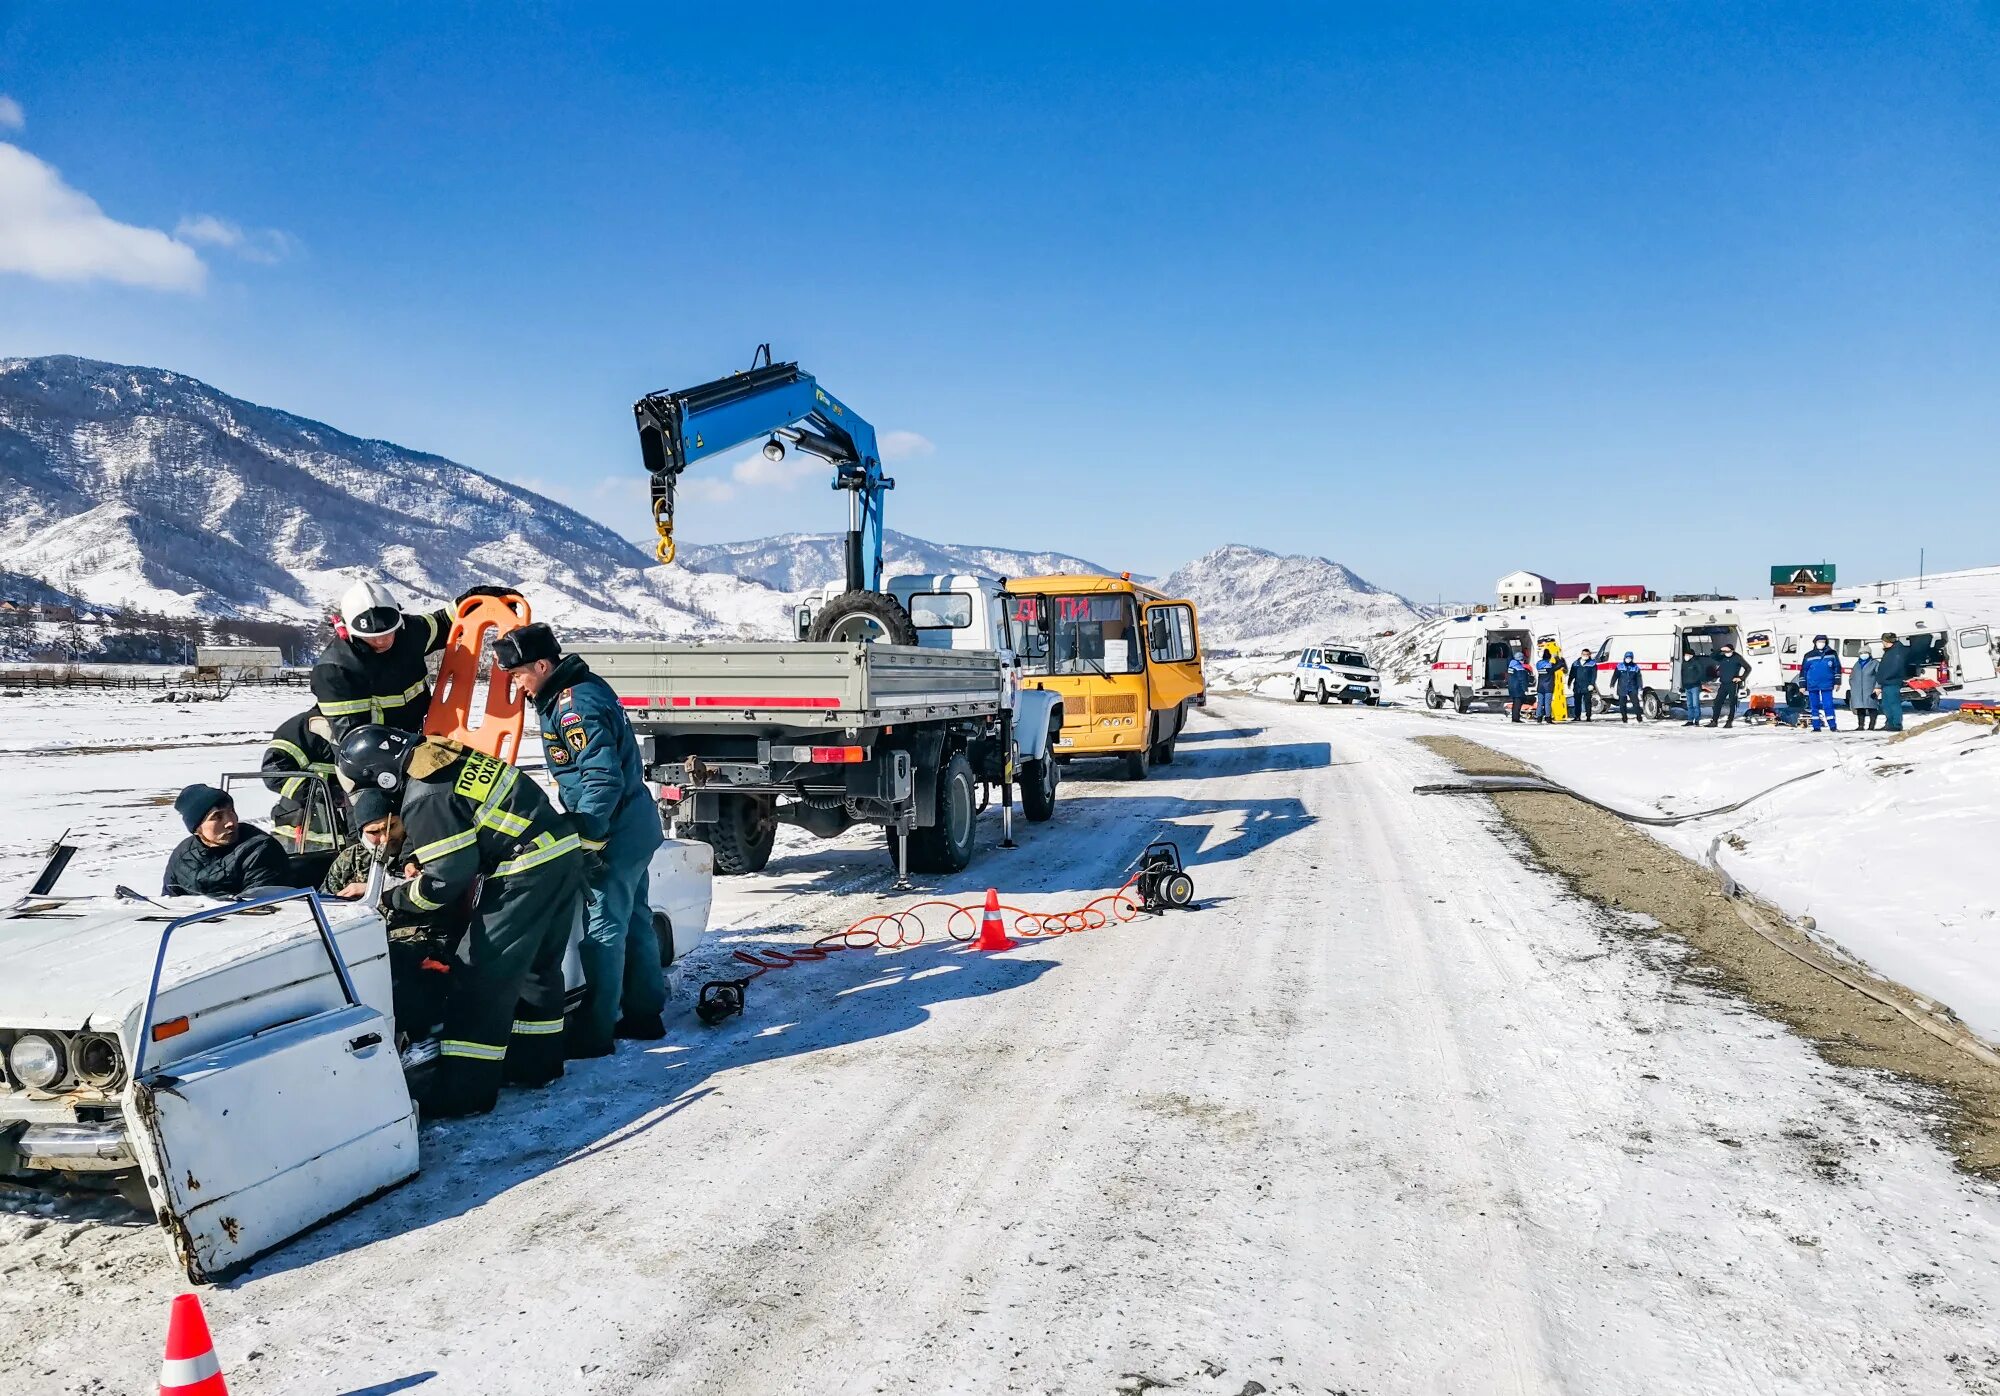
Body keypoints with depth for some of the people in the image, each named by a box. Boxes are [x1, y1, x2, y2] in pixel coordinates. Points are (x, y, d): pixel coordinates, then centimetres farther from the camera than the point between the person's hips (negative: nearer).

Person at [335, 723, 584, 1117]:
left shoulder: (424, 797, -16)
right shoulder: (441, 752, 12)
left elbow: (450, 875, -13)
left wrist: (394, 898, 0)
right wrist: (413, 857, 13)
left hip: (527, 873, -10)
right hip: (563, 852, 10)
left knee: (483, 974, -5)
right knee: (537, 964, 20)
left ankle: (463, 1091, -1)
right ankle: (537, 1059, 31)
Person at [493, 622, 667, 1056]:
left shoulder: (574, 706, -20)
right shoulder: (585, 687, 11)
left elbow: (604, 779, -26)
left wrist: (583, 839, -23)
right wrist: (582, 830, 19)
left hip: (615, 831, -11)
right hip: (636, 824, 11)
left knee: (603, 927, -4)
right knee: (633, 920, 17)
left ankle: (595, 1032, 3)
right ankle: (644, 1014, 27)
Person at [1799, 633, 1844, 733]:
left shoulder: (1832, 654, 4)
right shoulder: (1809, 655, 5)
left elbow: (1837, 668, 8)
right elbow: (1803, 670, 7)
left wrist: (1837, 682, 4)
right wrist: (1802, 685, 5)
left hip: (1827, 685, -1)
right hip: (1812, 686, 1)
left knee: (1828, 705, -5)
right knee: (1814, 706, 4)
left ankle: (1833, 726, -1)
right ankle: (1816, 727, 9)